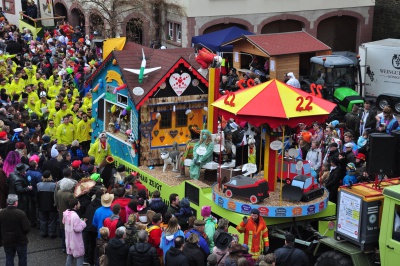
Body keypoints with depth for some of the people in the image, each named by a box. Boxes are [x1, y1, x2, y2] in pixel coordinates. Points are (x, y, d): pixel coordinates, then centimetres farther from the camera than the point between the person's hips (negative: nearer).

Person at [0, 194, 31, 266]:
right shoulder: (21, 213, -22)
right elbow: (27, 228, -19)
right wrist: (23, 234, 3)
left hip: (6, 241, 3)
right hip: (20, 241, -3)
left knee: (9, 259, 15)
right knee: (22, 258, 15)